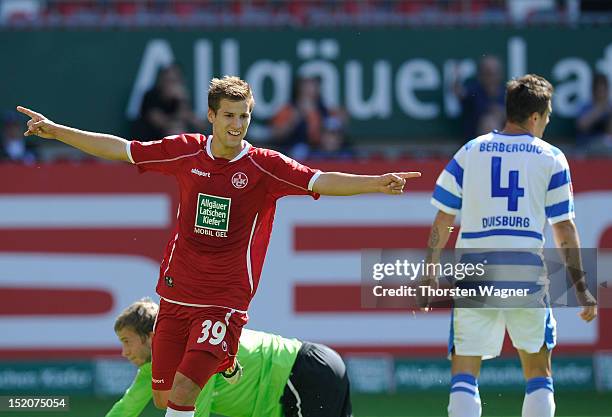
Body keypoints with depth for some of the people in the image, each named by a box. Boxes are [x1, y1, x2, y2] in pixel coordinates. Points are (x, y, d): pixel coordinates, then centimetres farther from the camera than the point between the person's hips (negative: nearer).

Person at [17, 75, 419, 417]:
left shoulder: (265, 166, -6)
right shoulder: (186, 152, 3)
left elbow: (321, 181, -14)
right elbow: (120, 148, 10)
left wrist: (378, 183, -29)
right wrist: (55, 130, 9)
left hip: (225, 300, -4)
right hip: (176, 293, 4)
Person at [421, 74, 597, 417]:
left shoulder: (470, 152, 9)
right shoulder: (551, 158, 5)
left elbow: (443, 220, 8)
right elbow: (565, 228, 3)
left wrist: (430, 275, 14)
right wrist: (581, 288, 7)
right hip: (527, 276, 0)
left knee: (464, 374, 1)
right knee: (539, 375, 13)